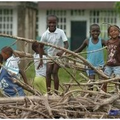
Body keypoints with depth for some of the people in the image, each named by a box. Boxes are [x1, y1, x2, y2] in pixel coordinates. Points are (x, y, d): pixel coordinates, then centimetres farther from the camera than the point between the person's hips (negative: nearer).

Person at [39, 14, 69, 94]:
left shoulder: (60, 32, -19)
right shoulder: (45, 34, -13)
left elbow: (66, 44, -24)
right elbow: (41, 47, 1)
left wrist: (62, 52, -43)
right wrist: (41, 59, 2)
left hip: (58, 55, -3)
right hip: (50, 55, 3)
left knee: (54, 72, -10)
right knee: (48, 72, -5)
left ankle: (56, 92, -2)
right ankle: (48, 92, 2)